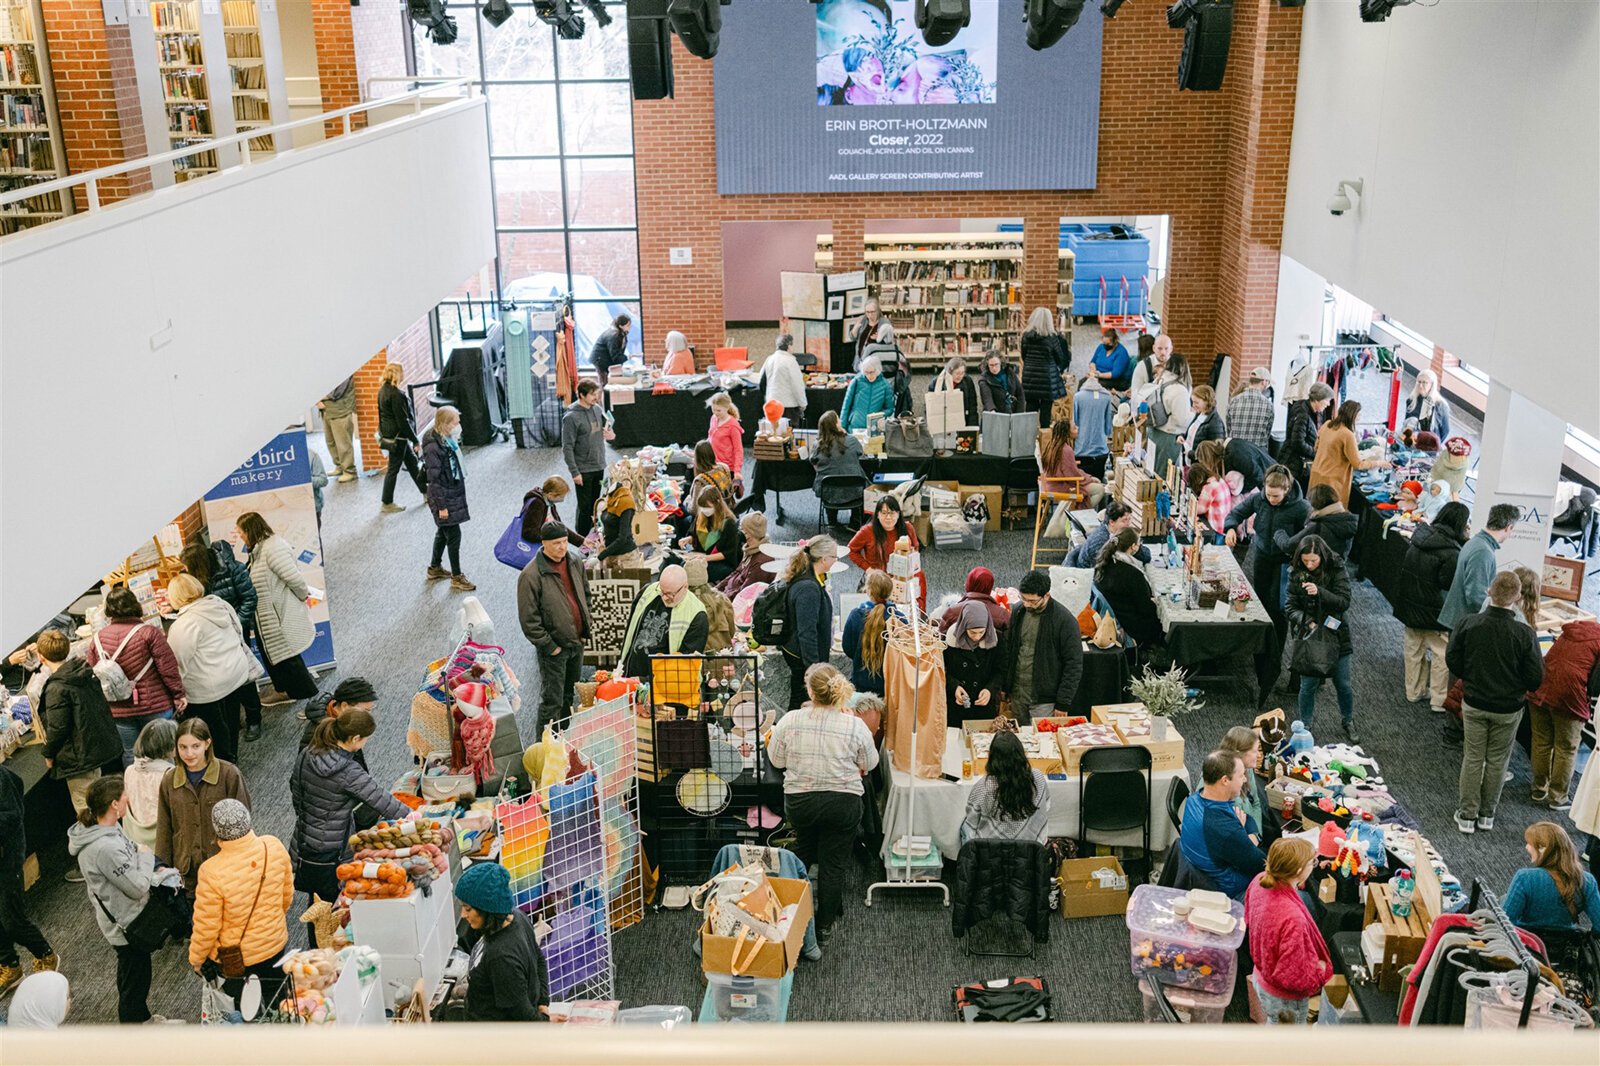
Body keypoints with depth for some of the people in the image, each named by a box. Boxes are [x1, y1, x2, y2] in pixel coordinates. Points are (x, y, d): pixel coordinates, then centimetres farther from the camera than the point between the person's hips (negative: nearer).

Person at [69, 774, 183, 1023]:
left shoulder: (98, 828, -6)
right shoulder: (105, 848, -36)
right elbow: (137, 887, -27)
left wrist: (152, 871, -6)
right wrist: (147, 857, -13)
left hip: (121, 916, 9)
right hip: (126, 924, -9)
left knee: (138, 970, 29)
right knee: (134, 978, 12)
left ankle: (142, 1016, 51)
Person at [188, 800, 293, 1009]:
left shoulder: (212, 872, -34)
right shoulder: (274, 847, -21)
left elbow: (207, 926, -20)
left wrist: (196, 959, -1)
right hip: (276, 944, 4)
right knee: (273, 1005, 28)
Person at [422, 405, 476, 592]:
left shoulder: (449, 440, 4)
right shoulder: (433, 447, -24)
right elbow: (434, 479, -22)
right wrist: (441, 505, -20)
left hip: (454, 494, 9)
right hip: (443, 497, -9)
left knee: (444, 532, 21)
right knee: (454, 535, -3)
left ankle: (435, 568, 36)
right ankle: (456, 577, 8)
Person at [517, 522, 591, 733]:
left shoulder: (574, 564, 2)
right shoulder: (531, 575, -19)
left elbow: (586, 595, 17)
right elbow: (528, 619, -17)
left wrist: (585, 632, 12)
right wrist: (549, 646, -16)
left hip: (577, 643, 7)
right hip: (554, 647, -7)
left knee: (571, 694, 20)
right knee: (552, 699, 0)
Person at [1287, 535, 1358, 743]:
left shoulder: (1337, 570, -12)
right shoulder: (1296, 573, -7)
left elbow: (1344, 602, -18)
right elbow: (1292, 607, -6)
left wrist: (1319, 592, -33)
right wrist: (1306, 622, -24)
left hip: (1335, 634, -1)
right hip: (1308, 637, 1)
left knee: (1343, 684, 10)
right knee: (1308, 685, 5)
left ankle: (1348, 722, 33)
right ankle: (1305, 726, 23)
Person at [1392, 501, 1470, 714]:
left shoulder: (1420, 536, -2)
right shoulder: (1451, 552, -25)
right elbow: (1448, 584, -20)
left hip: (1410, 605, 7)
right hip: (1434, 612, -7)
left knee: (1414, 649, 20)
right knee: (1441, 654, 6)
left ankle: (1414, 691, 34)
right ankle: (1439, 700, 12)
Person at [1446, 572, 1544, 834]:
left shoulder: (1467, 624, -17)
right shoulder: (1524, 634, -21)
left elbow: (1452, 660, -5)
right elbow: (1535, 677, -13)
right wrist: (1519, 687, 9)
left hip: (1473, 704, 1)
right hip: (1509, 709, -1)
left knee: (1472, 758, 13)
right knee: (1497, 760, 15)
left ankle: (1467, 815, 21)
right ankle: (1487, 814, 29)